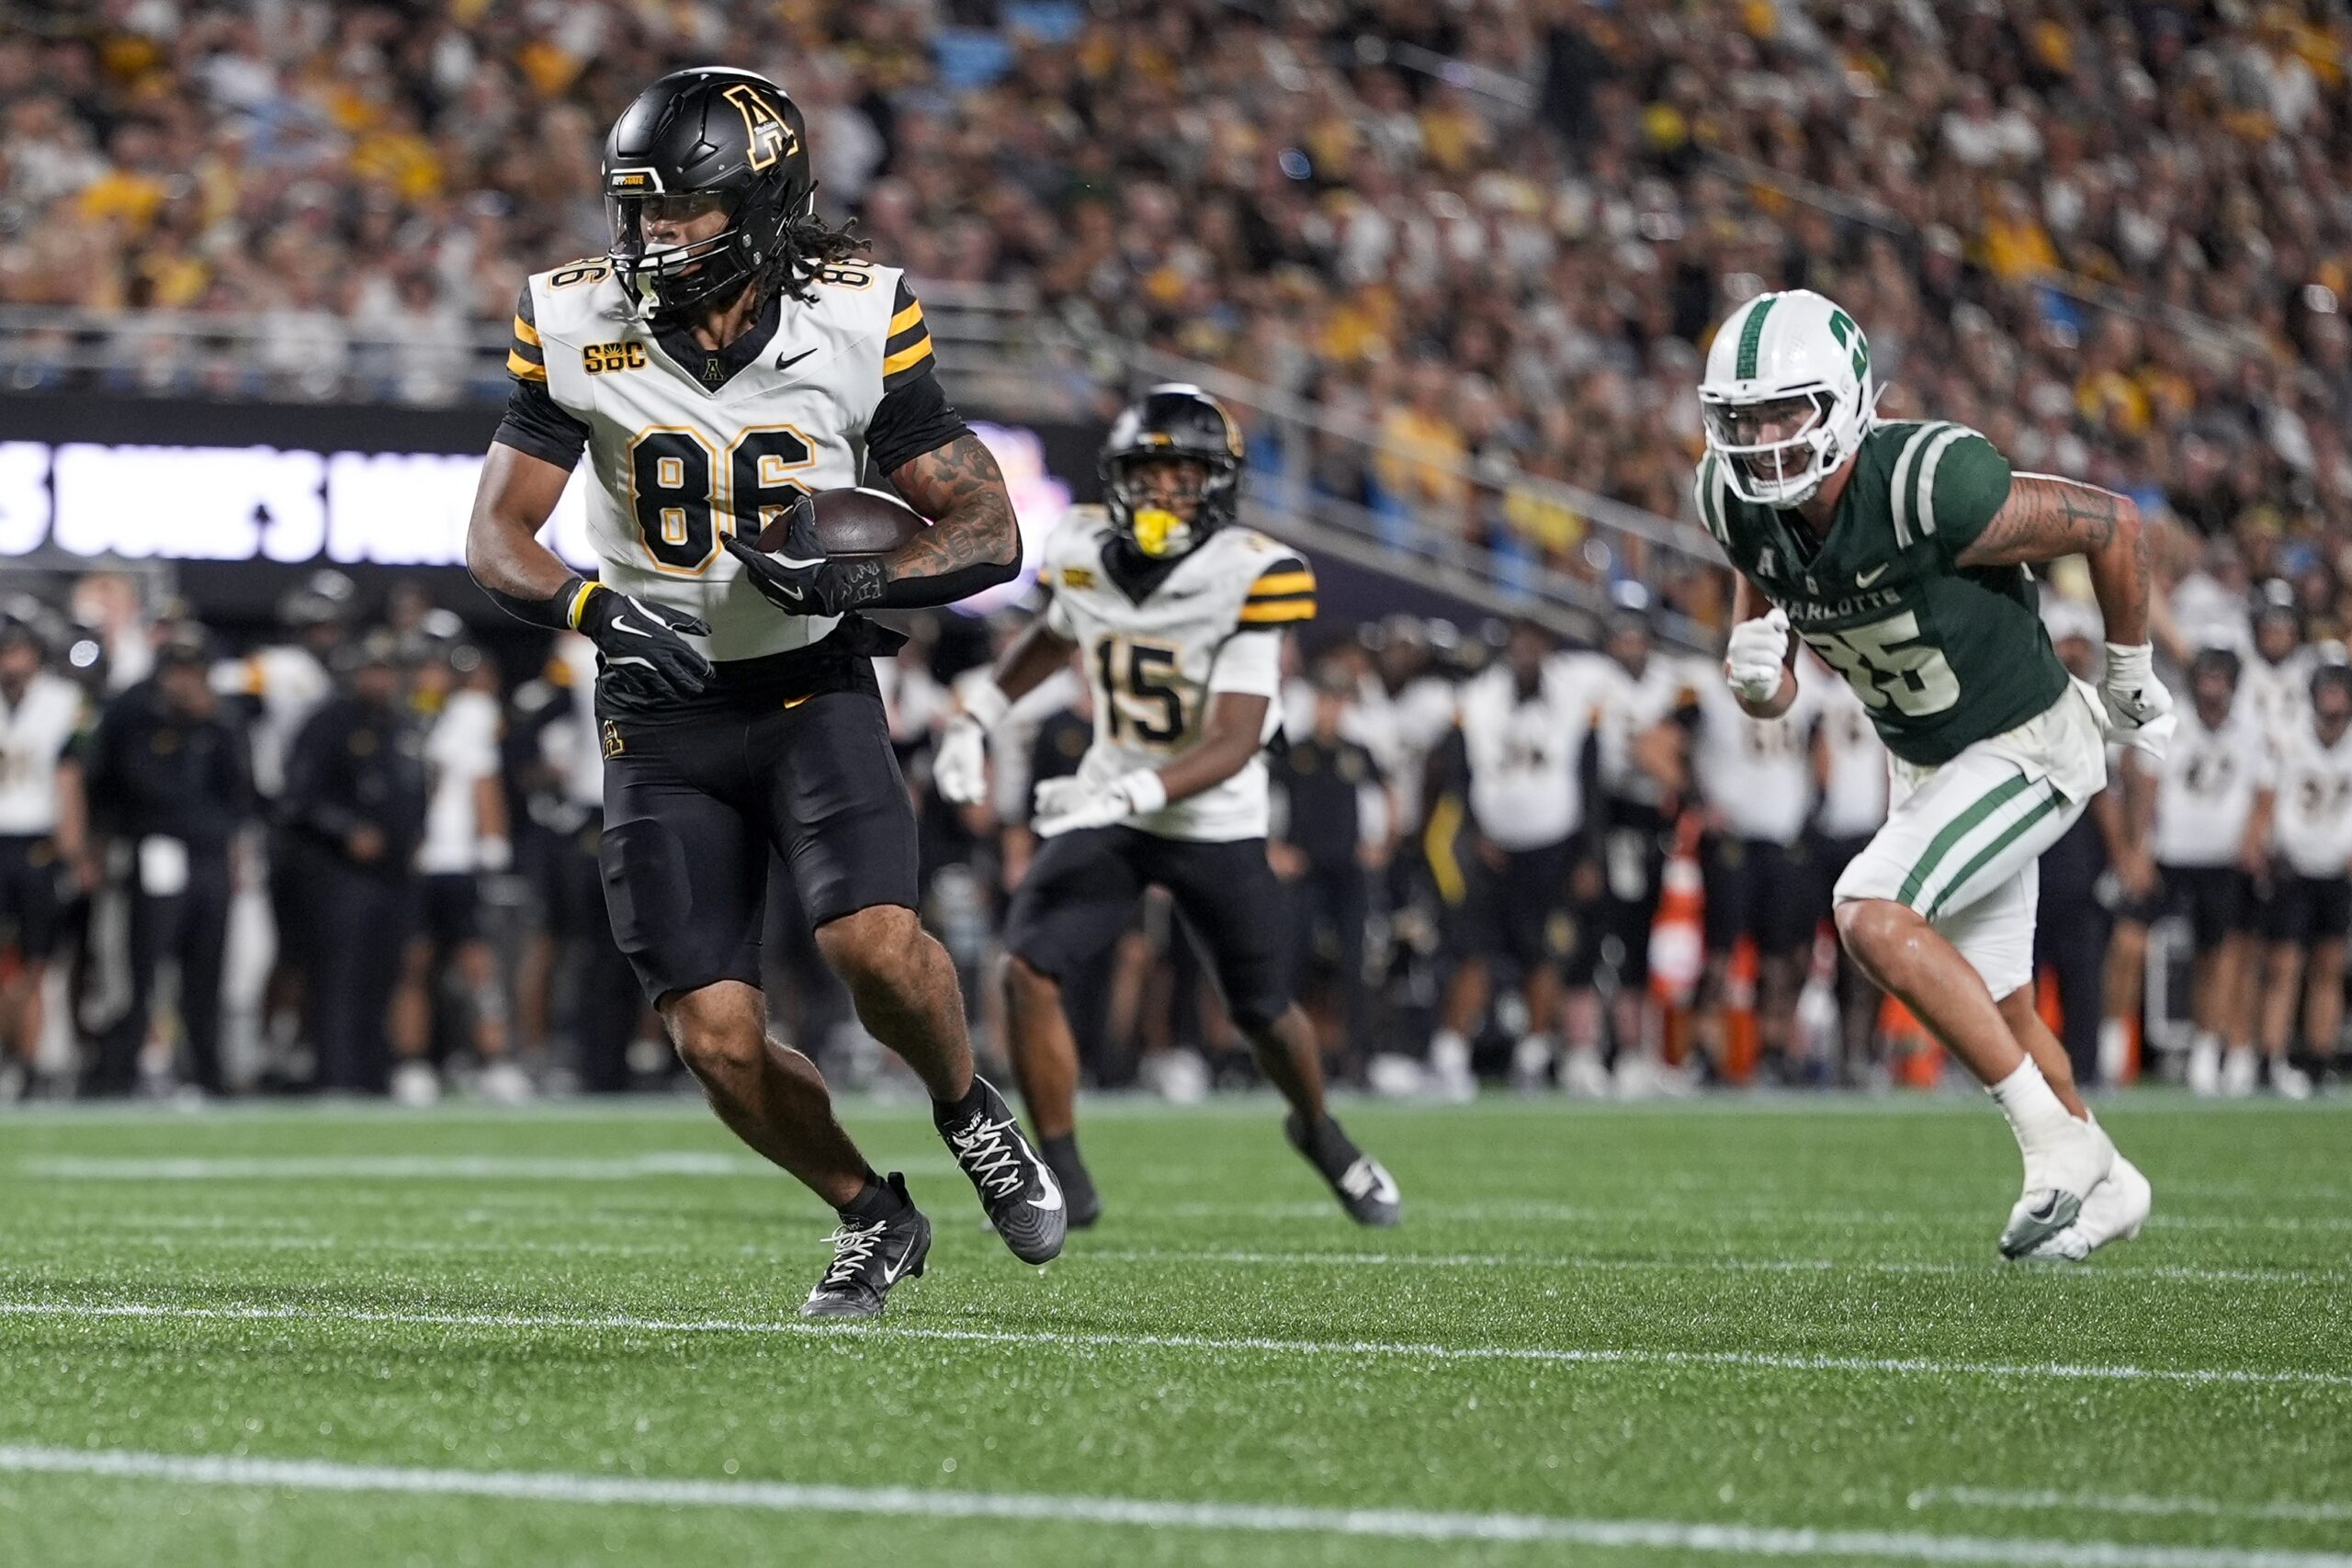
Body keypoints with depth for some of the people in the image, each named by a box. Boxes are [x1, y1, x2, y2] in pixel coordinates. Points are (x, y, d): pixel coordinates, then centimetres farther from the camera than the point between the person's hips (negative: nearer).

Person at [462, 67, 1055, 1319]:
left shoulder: (857, 323, -10)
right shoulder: (577, 327, -8)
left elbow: (989, 531, -6)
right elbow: (495, 537, -5)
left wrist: (860, 577, -26)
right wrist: (601, 608, -26)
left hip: (811, 688, -1)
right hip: (661, 710, 1)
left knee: (874, 944, -25)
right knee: (717, 1041, -6)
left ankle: (970, 1113, 8)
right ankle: (870, 1217, 21)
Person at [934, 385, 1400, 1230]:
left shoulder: (1250, 578, -24)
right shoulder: (1084, 552, -9)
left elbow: (1236, 742, -30)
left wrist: (1127, 795, -43)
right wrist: (975, 717, 10)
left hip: (1217, 823, -3)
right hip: (1107, 805, 3)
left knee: (1265, 1014, 12)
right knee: (1027, 970, -18)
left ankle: (1319, 1132, 46)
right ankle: (1066, 1181, -4)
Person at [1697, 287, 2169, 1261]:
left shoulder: (1929, 486, -32)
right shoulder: (1742, 509, -11)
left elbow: (2113, 525, -19)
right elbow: (1772, 696, 0)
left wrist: (2129, 679, -5)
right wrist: (1753, 675, -25)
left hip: (2028, 749, -8)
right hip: (1928, 766, 8)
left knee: (1872, 915, -25)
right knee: (1991, 1011, 16)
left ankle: (2057, 1140, -13)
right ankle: (2108, 1186, 39)